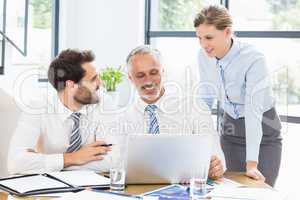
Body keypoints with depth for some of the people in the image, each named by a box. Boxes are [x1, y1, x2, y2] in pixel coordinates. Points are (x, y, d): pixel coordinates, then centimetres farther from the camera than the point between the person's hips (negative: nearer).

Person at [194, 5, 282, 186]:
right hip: (231, 128, 5)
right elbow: (205, 99, -2)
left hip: (263, 131, -5)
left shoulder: (254, 59, -28)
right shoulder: (204, 56, -10)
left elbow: (254, 110, -33)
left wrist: (251, 163, -37)